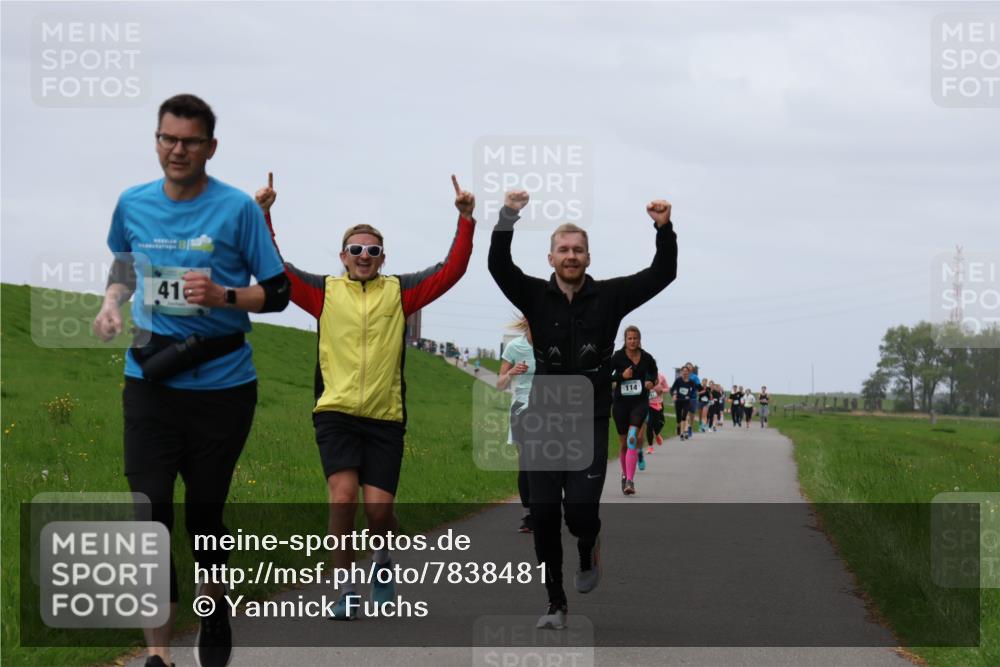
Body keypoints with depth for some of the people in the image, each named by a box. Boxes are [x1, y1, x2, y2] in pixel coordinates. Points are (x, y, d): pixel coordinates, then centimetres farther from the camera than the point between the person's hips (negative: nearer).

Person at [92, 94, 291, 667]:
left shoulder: (238, 209, -7)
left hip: (222, 384, -2)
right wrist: (113, 302, 4)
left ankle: (215, 604, 38)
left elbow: (278, 293, -3)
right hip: (151, 383, 2)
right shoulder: (133, 205, 4)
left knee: (205, 509, 9)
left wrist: (223, 296, -20)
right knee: (149, 511, -8)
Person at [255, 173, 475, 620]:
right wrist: (262, 216, -10)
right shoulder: (324, 291, 7)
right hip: (335, 413, -1)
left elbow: (451, 270, 2)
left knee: (379, 508, -5)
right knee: (343, 493, -18)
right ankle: (346, 591, -7)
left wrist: (465, 220, -7)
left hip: (385, 417, 1)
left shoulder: (400, 292, 8)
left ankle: (383, 559, 30)